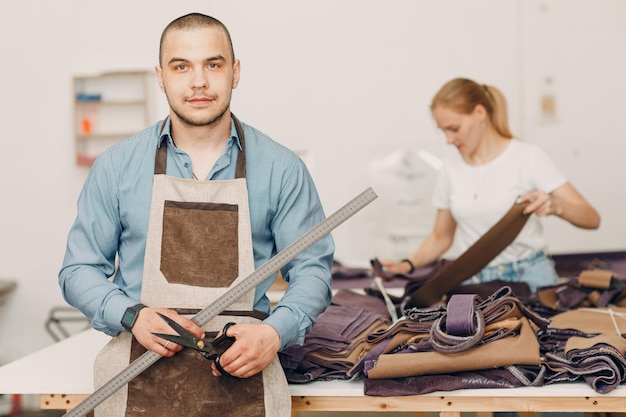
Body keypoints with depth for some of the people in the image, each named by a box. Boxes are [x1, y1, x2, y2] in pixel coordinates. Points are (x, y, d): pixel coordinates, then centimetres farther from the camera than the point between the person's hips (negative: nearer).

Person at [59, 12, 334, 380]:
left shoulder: (282, 169, 5)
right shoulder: (115, 167, 7)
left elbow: (312, 269, 8)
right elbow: (78, 270, 12)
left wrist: (275, 332, -12)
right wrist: (131, 316, -8)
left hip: (243, 355, 0)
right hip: (141, 353, 0)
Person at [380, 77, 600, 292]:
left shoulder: (528, 157, -5)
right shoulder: (451, 165, 7)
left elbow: (591, 218, -9)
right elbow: (441, 237, 16)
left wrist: (554, 205, -30)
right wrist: (408, 264, -2)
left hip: (528, 277, -2)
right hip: (475, 282, 3)